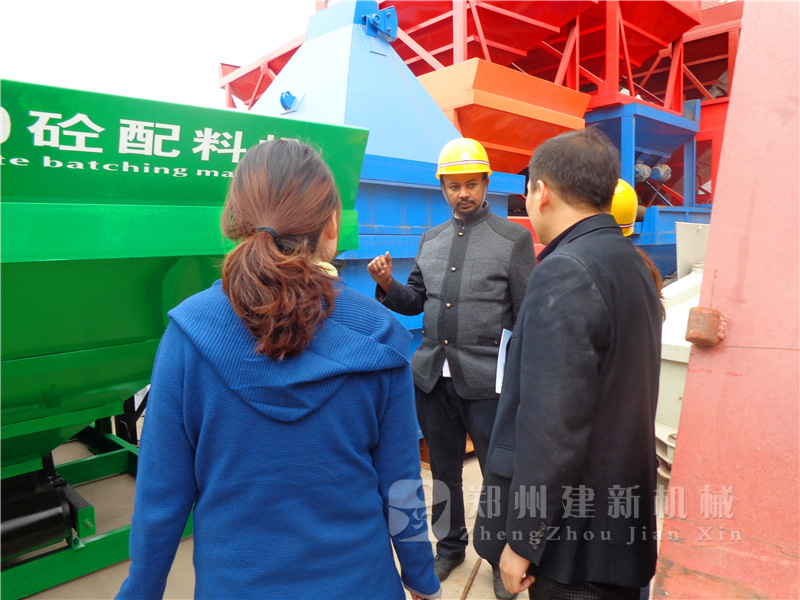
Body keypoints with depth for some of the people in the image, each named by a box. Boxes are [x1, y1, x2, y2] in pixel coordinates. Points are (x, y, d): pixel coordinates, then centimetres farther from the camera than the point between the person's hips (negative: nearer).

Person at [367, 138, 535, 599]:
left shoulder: (514, 238, -3)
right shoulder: (431, 240, 11)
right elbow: (415, 301, 14)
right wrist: (388, 285, -6)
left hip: (484, 379, -4)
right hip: (432, 376, 5)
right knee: (444, 468, 19)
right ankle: (450, 546, 40)